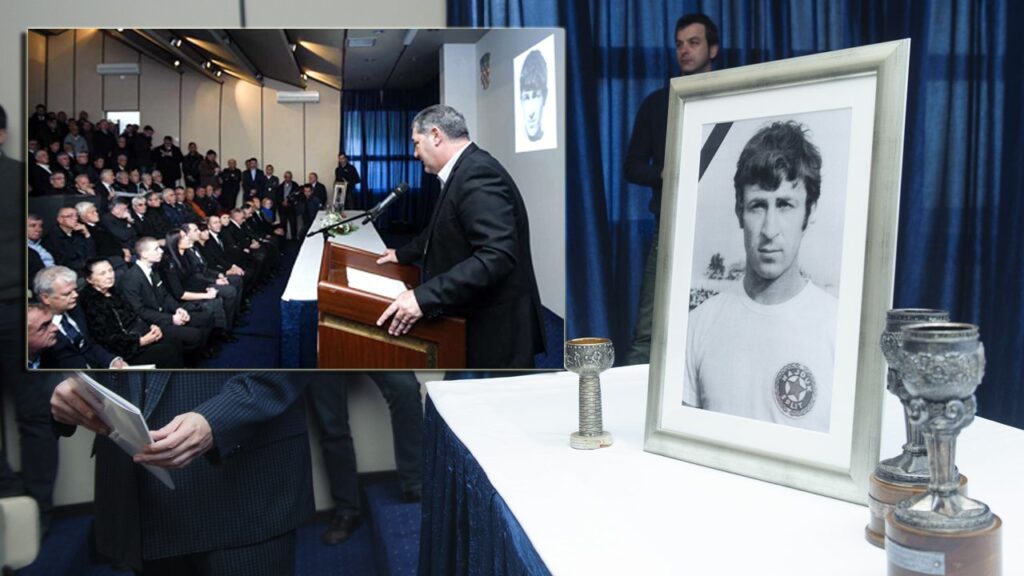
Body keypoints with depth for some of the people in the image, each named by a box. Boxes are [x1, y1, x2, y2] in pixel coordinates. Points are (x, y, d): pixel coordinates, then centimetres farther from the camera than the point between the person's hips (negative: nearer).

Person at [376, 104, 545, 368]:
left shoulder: (478, 173, -22)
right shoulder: (467, 170, 10)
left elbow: (497, 255, -33)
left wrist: (424, 296, -35)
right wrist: (403, 254, 33)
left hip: (494, 328, -10)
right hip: (473, 320, 10)